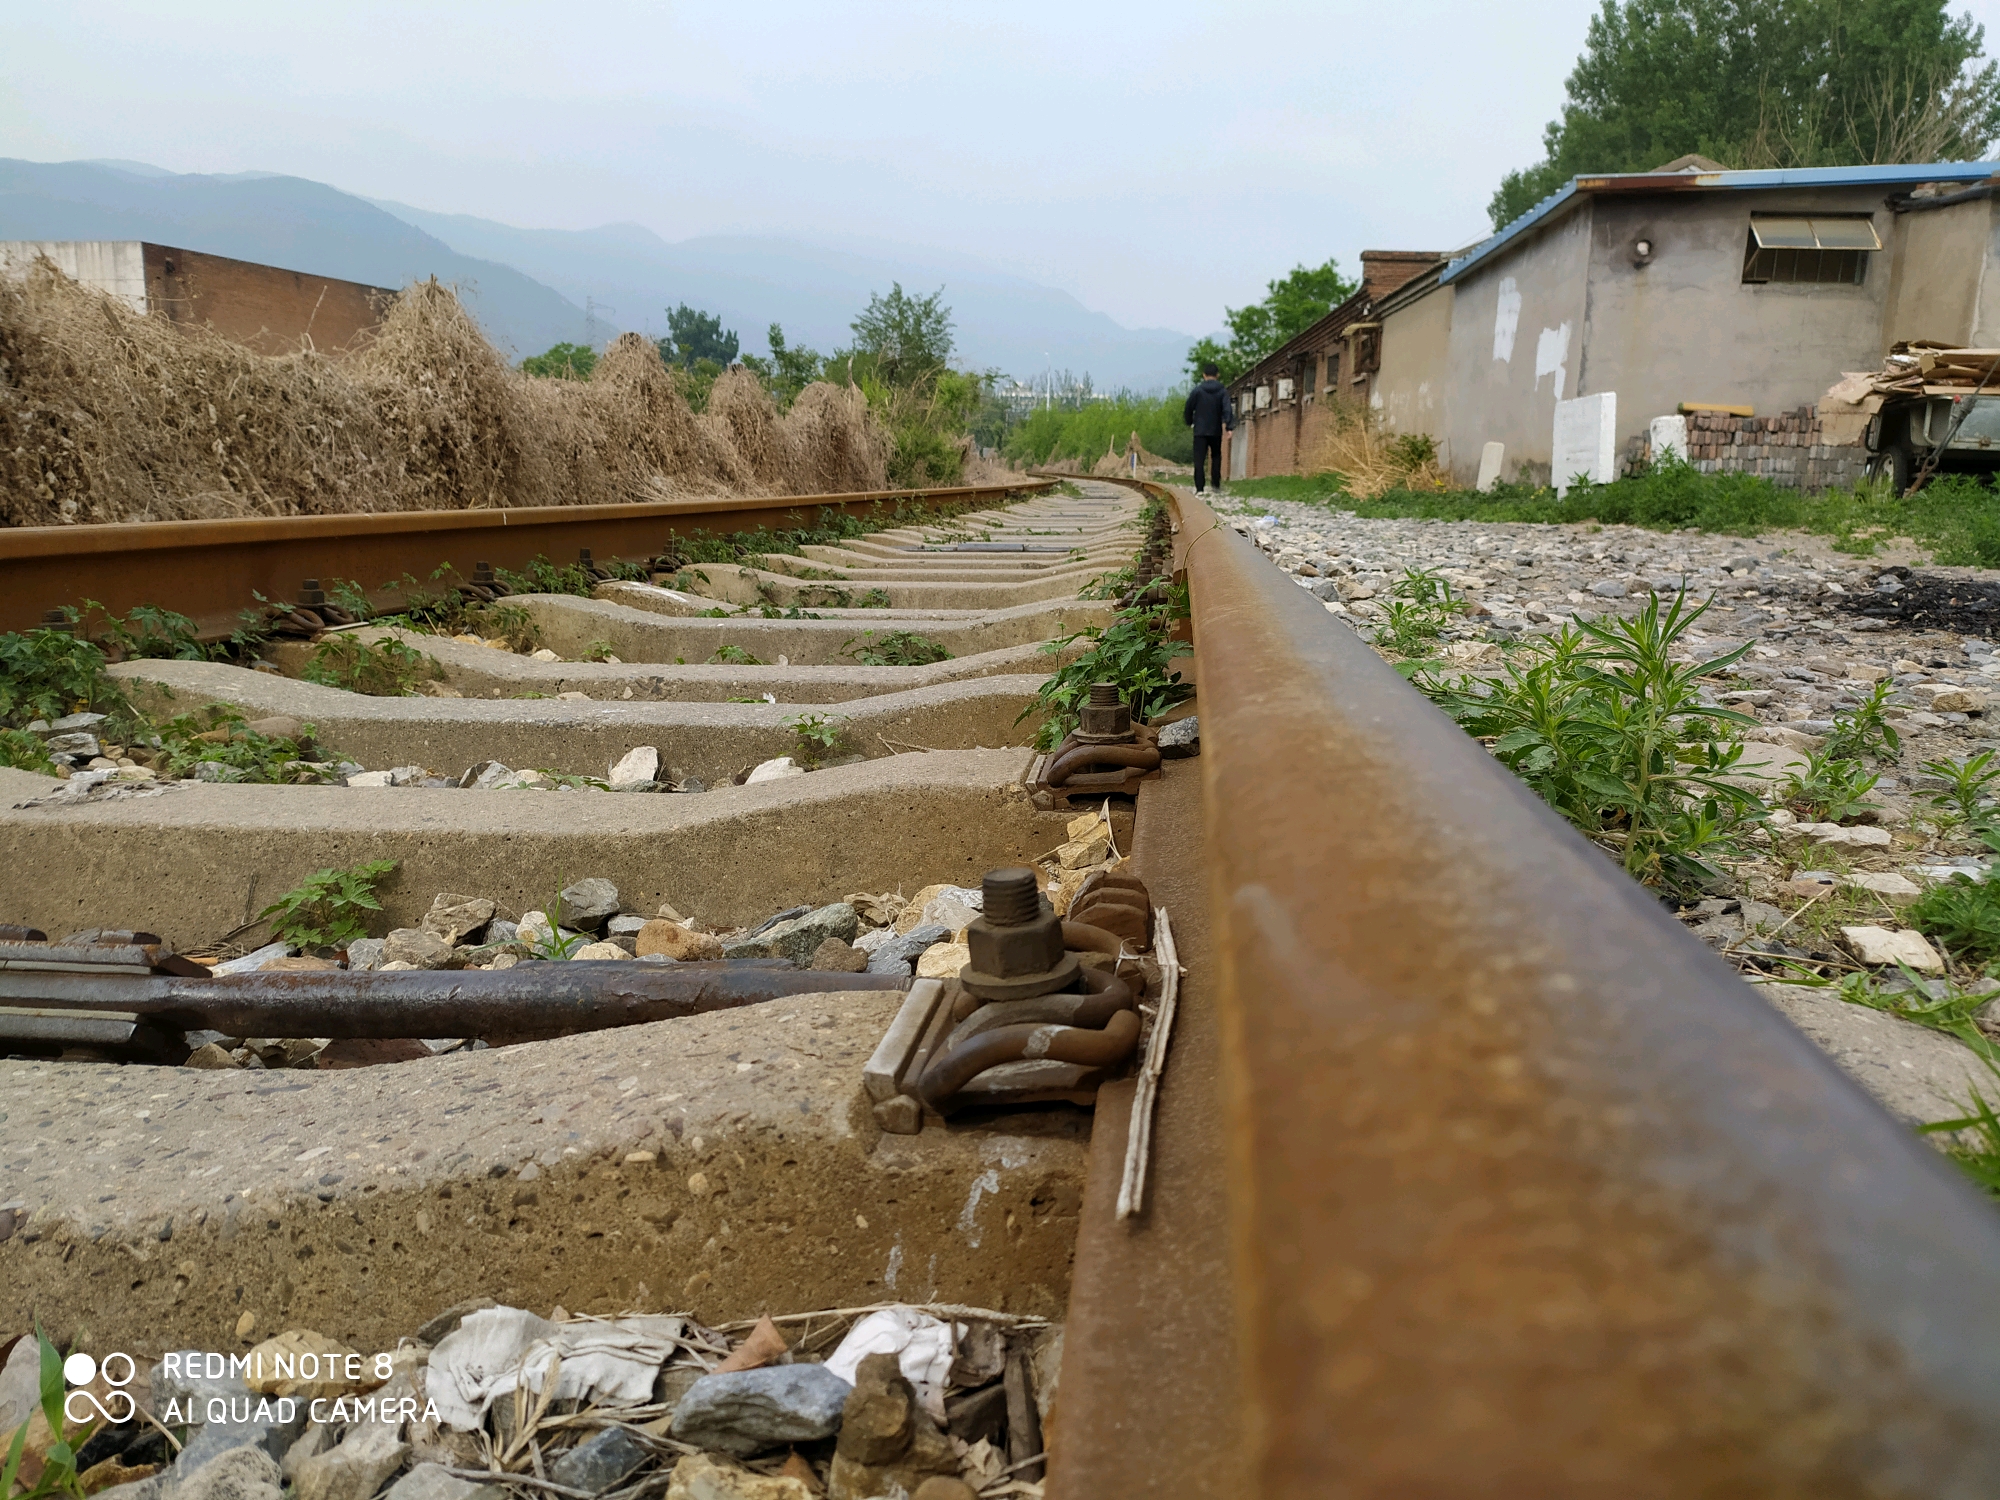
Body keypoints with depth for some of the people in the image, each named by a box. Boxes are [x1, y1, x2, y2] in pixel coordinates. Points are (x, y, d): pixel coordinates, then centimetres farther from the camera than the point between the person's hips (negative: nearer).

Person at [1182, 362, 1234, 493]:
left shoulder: (1197, 391, -4)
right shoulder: (1223, 392, 0)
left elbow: (1188, 409, 2)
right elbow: (1227, 409, -12)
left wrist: (1189, 422, 20)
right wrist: (1229, 426, -17)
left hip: (1200, 430, -2)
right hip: (1216, 431, 2)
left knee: (1199, 460, -1)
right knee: (1216, 457, 20)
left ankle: (1199, 488, -8)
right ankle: (1216, 484, 17)